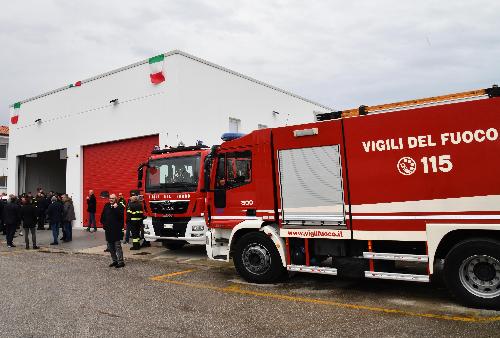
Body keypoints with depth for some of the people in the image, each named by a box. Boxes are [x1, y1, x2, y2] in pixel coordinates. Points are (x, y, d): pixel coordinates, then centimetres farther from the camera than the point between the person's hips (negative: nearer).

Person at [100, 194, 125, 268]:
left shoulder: (119, 206, -7)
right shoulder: (107, 206, 10)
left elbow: (120, 216, -20)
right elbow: (103, 215, 18)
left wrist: (116, 208, -25)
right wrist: (103, 222, 7)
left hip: (116, 229, -7)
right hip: (108, 229, 7)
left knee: (117, 246, -6)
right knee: (110, 247, 13)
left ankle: (121, 262, -1)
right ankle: (115, 261, 24)